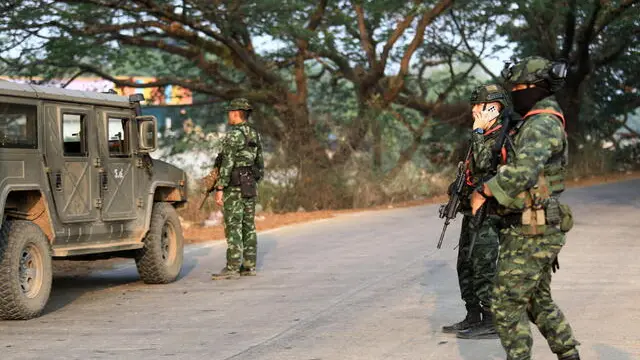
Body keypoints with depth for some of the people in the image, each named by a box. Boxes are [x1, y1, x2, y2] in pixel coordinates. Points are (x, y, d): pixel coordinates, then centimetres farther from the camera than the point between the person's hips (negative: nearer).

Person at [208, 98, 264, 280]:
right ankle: (249, 266, 10)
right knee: (248, 226, 10)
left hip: (234, 185, -9)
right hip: (250, 186, 9)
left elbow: (227, 164, -20)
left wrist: (220, 189, -19)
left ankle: (232, 268, -10)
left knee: (233, 227, -8)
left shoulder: (234, 135, -16)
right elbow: (259, 163, 16)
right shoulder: (254, 135, 12)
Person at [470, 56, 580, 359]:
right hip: (537, 231, 10)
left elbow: (522, 172, -32)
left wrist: (484, 191, -20)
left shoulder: (542, 124, -17)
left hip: (531, 233, -10)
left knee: (507, 305, -5)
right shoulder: (537, 124, 16)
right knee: (538, 301, 18)